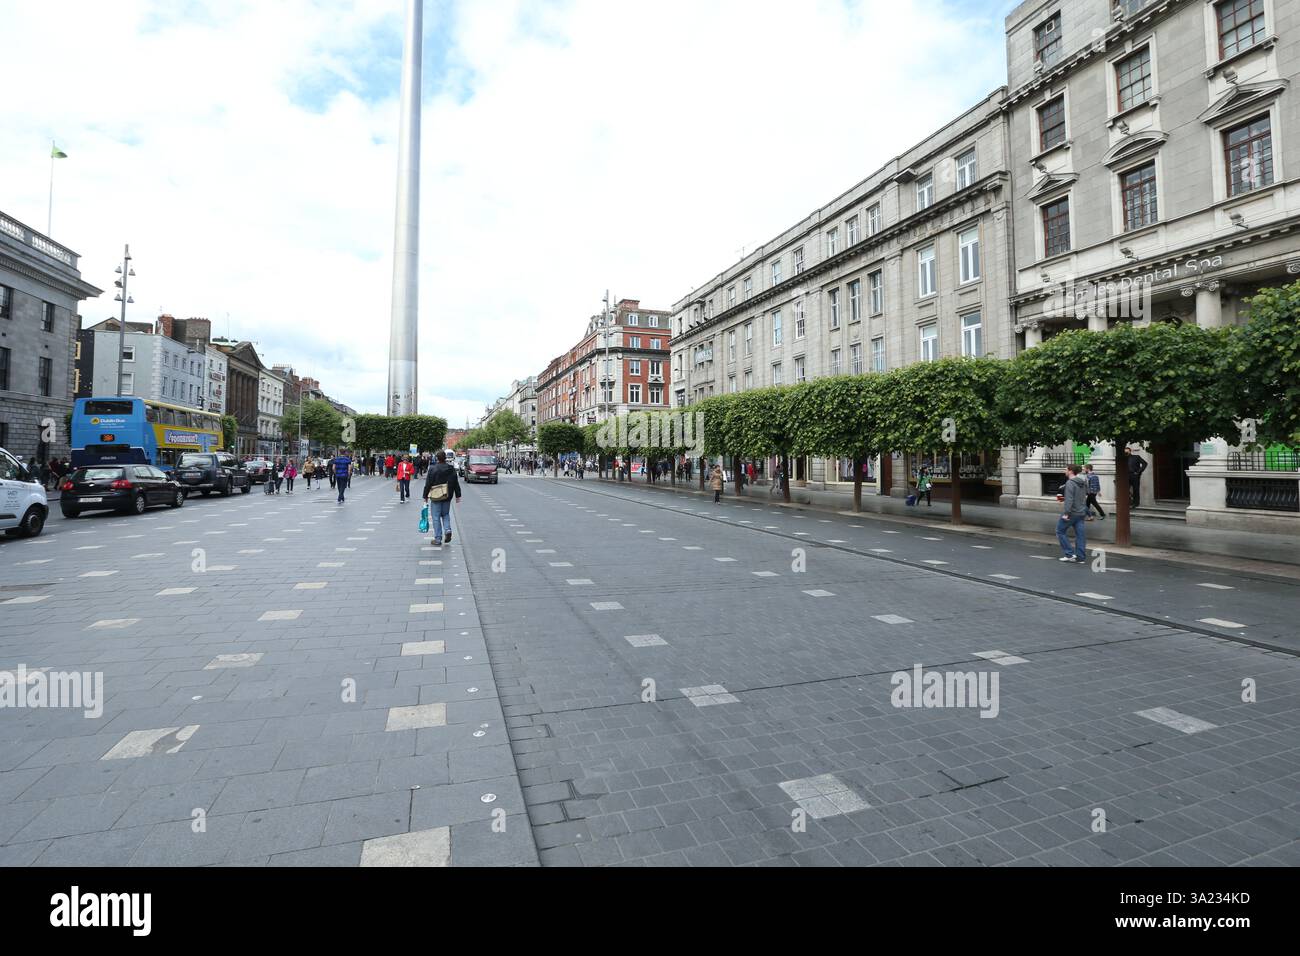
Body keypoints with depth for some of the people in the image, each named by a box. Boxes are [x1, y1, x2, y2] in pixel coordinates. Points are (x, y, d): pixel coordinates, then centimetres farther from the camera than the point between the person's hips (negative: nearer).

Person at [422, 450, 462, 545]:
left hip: (436, 497, -3)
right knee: (446, 514, 21)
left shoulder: (432, 469, -9)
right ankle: (448, 530, -2)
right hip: (447, 496, 3)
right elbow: (456, 483, 4)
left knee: (436, 517, 3)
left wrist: (425, 496, 3)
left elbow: (428, 484, -6)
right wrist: (458, 495, 12)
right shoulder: (451, 469, 0)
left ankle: (438, 539, 4)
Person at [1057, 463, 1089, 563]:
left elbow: (1069, 499, -23)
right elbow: (1085, 496, 23)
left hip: (1071, 513, -8)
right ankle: (1081, 557, 9)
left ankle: (1069, 554, 2)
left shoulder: (1070, 483, -17)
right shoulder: (1083, 482, 11)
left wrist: (1066, 513, -23)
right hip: (1081, 513, 8)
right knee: (1080, 535, 7)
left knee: (1060, 531, 5)